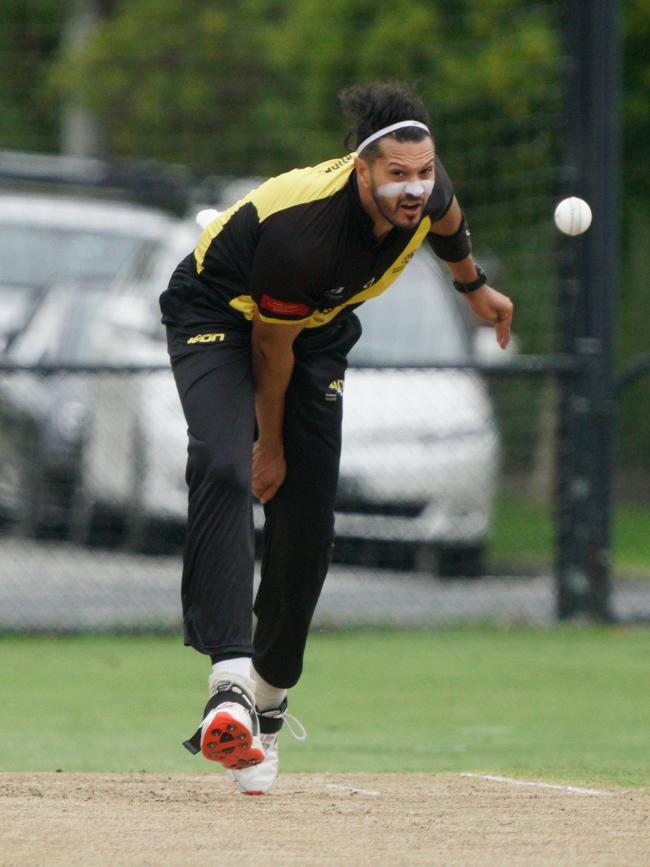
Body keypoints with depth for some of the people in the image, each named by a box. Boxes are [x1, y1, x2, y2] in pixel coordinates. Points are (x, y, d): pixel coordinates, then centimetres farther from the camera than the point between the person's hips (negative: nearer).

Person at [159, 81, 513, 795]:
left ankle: (269, 696, 16)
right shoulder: (303, 227, -38)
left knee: (308, 518, 0)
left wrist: (473, 286, 29)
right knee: (226, 470, -31)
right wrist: (270, 445, -8)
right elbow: (273, 345, -22)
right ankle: (230, 682, -44)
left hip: (319, 327, 7)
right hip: (219, 318, -6)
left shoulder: (424, 190, -20)